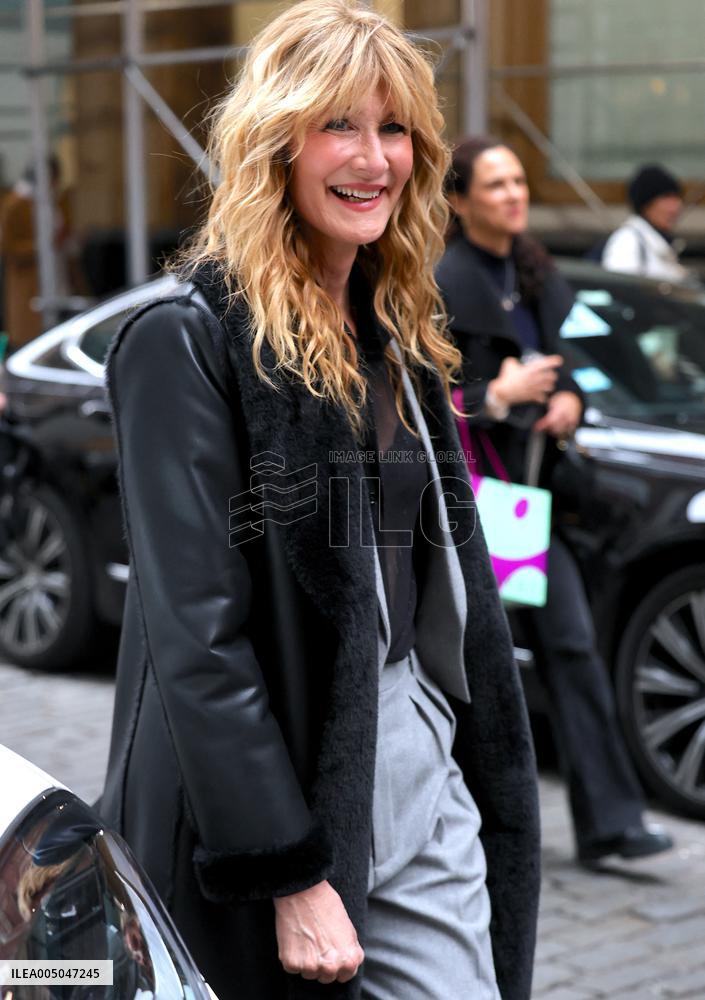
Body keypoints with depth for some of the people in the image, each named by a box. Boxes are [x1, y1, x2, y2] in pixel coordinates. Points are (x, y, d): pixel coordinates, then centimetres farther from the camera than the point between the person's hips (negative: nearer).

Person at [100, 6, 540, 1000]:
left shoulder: (399, 338, 11)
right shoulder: (187, 342, -12)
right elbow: (195, 637, -17)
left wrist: (493, 779, 13)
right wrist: (291, 875, -19)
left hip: (424, 781, 6)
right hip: (273, 781, -6)